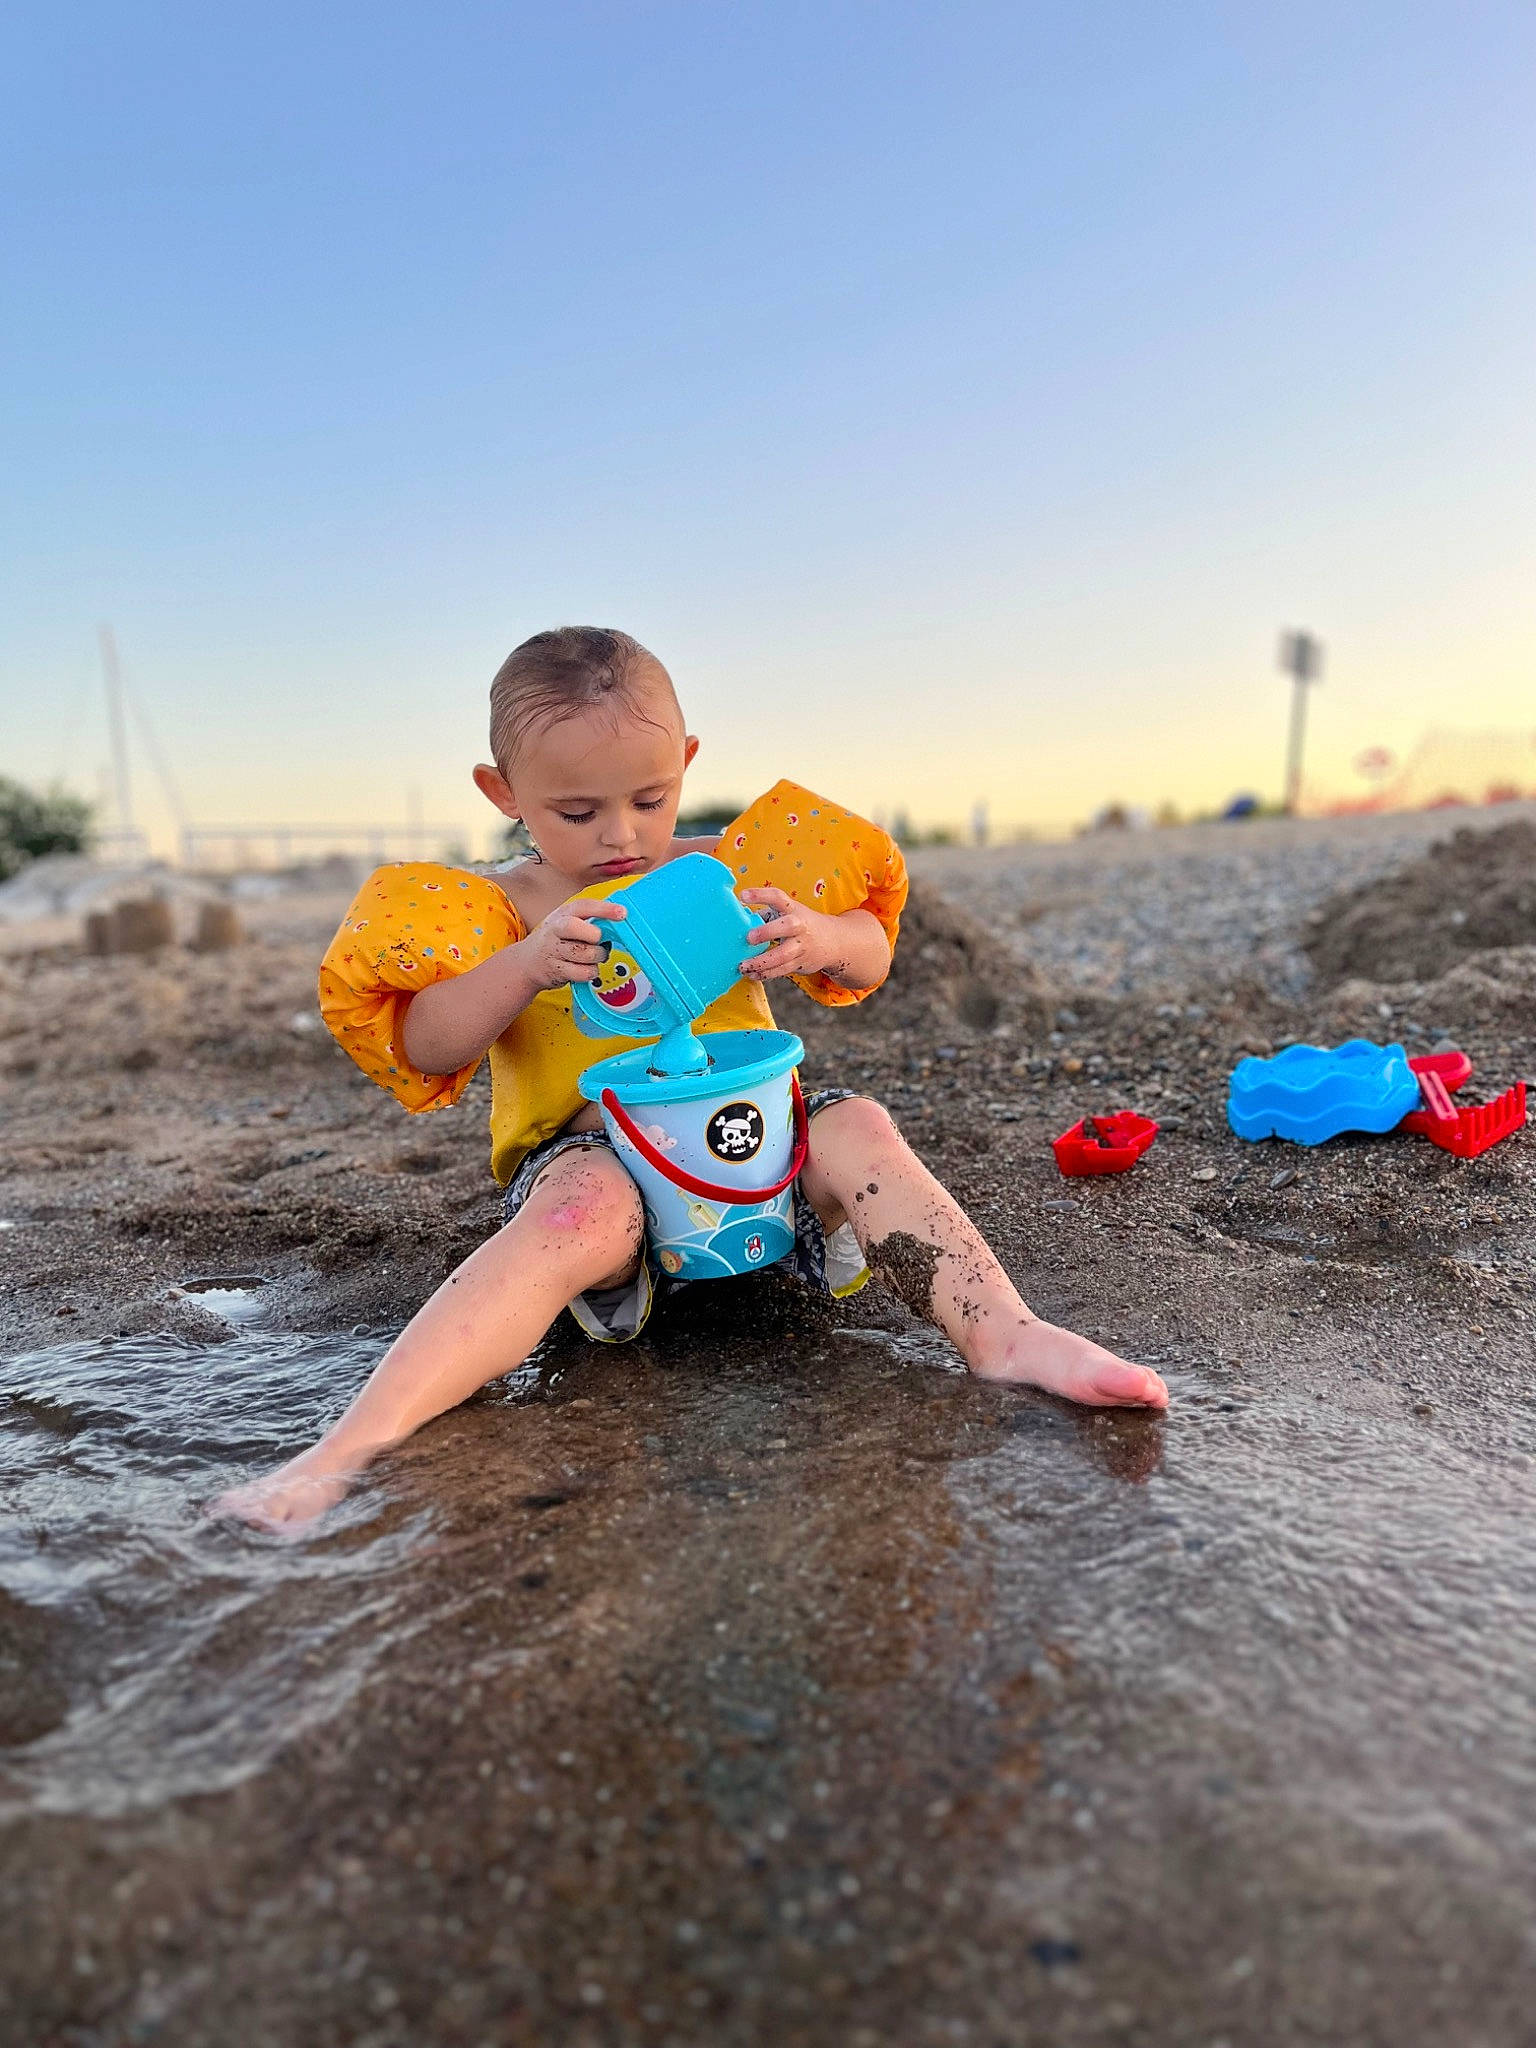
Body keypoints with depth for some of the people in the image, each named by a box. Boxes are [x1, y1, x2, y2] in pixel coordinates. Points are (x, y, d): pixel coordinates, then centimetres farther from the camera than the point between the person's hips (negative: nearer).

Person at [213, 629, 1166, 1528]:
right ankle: (363, 1435, -47)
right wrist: (528, 964, -24)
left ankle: (1005, 1334, -31)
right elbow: (425, 1050, -7)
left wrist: (819, 938, -16)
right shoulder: (506, 906, 5)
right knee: (583, 1212, -36)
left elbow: (869, 959, 9)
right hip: (591, 1148, -3)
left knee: (858, 1128, -24)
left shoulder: (720, 869, 11)